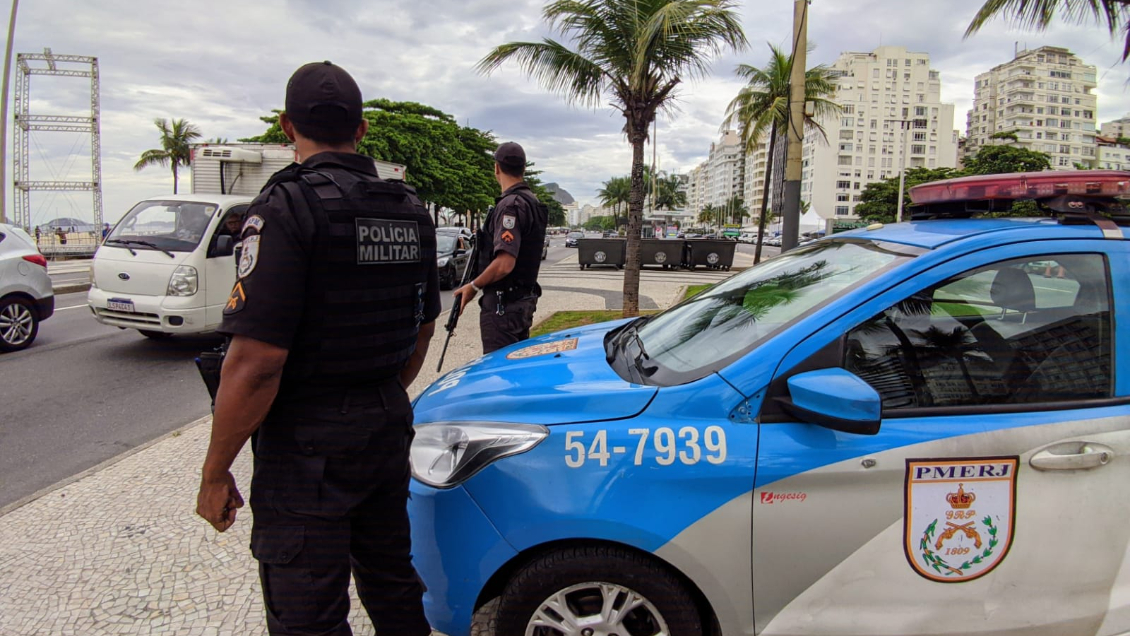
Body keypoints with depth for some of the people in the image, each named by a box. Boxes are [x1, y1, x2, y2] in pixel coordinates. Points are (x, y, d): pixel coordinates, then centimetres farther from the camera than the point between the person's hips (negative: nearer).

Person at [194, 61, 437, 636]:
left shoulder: (286, 207, -17)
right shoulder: (409, 210, 7)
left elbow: (257, 361, -22)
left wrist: (215, 472, -11)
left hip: (308, 445, -7)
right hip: (389, 429, 7)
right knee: (392, 583, 24)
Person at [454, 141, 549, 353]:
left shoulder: (510, 205, -18)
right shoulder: (532, 201, 12)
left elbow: (504, 264, -26)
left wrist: (474, 286, -12)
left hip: (503, 304, -10)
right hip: (524, 299, 10)